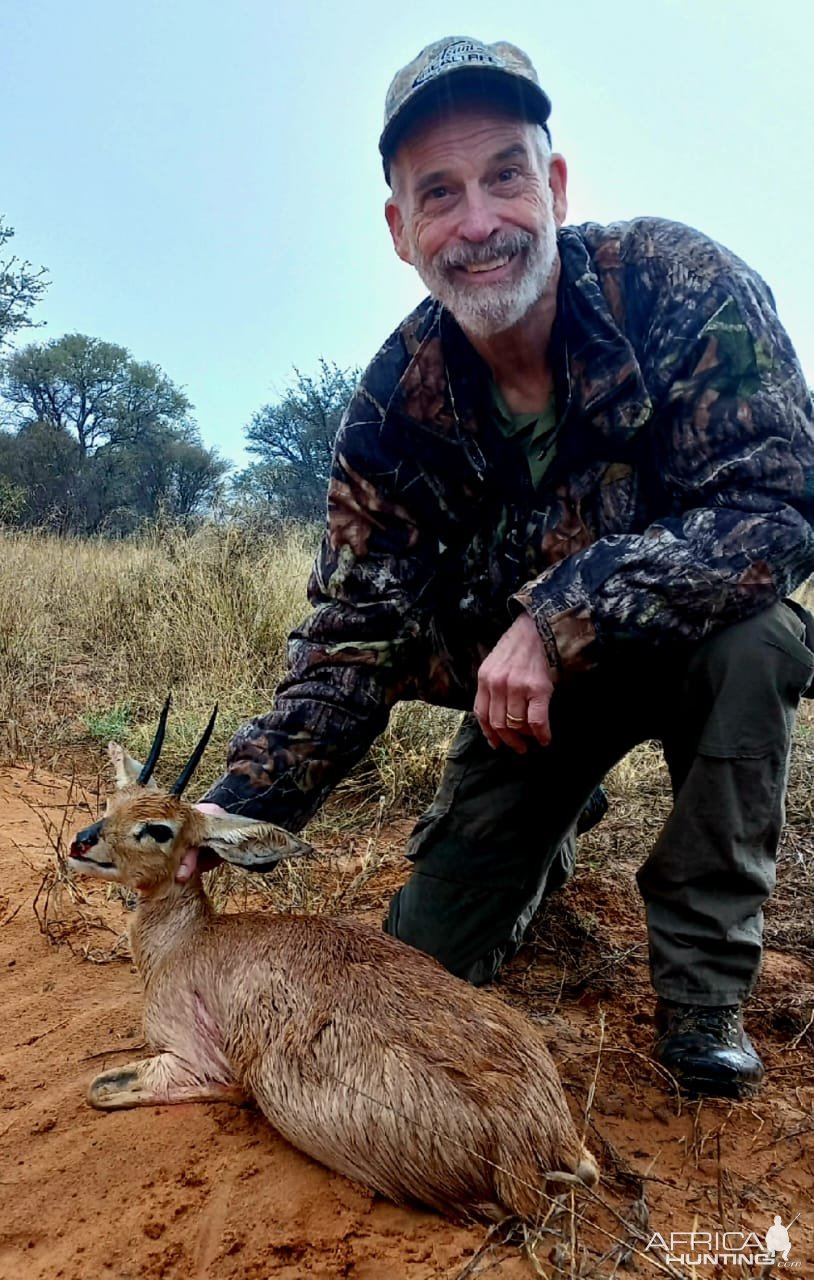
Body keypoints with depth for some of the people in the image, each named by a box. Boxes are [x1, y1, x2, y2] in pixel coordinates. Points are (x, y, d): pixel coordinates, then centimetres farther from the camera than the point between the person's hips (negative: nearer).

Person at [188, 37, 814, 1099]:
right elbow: (354, 639, -14)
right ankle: (556, 827, 34)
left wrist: (563, 612, -38)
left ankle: (702, 979, -13)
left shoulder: (680, 284, -22)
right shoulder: (397, 407, -16)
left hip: (690, 644, -1)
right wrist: (231, 812, -25)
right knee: (423, 962, 0)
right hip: (524, 688, 2)